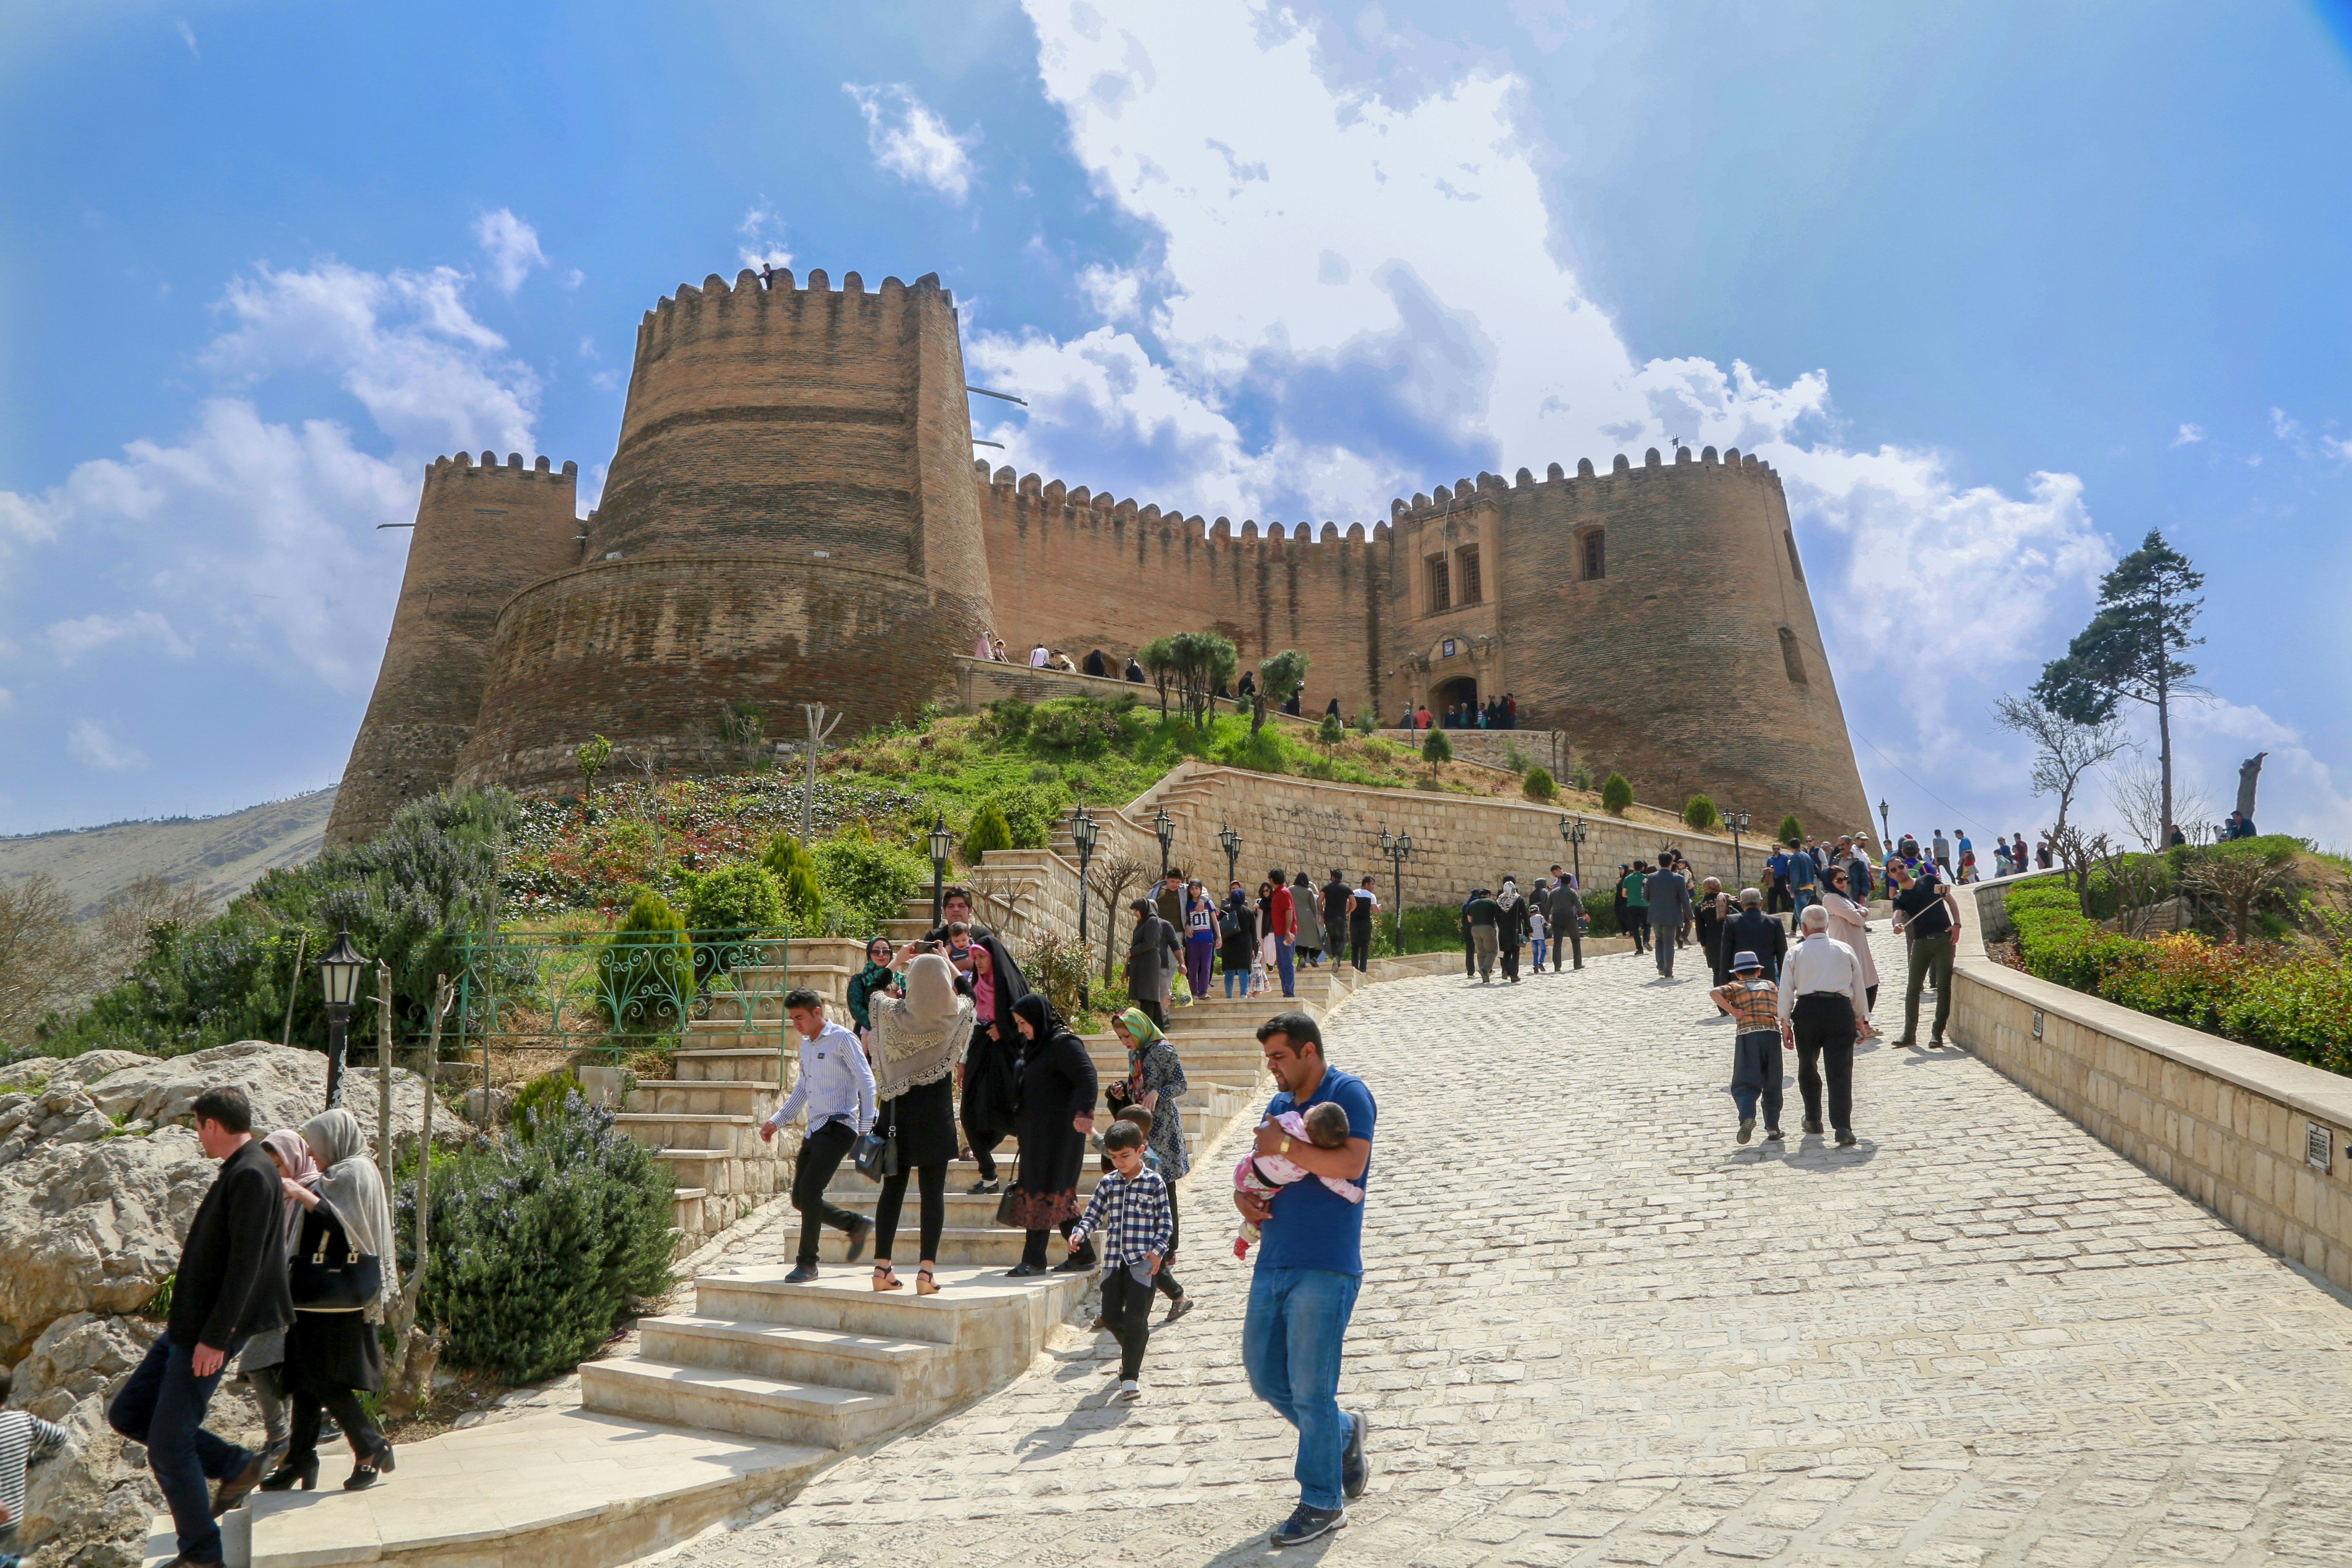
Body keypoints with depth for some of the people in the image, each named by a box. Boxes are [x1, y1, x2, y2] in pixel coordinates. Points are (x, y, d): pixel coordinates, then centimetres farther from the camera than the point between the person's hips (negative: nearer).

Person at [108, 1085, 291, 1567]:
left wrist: (215, 1338, -24)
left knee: (168, 1443, -2)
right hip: (191, 1324, 10)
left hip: (213, 1331, -10)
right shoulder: (238, 1171, 12)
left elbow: (246, 1264, -25)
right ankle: (235, 1465, 17)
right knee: (127, 1413, 14)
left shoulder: (252, 1175, -21)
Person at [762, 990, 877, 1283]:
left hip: (839, 1126, -9)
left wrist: (866, 1125, -20)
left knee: (809, 1191, -16)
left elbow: (867, 1082, -11)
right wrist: (777, 1121, 22)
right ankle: (857, 1225, 24)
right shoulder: (806, 1044, 17)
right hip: (815, 1128, 9)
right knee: (800, 1198, 6)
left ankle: (807, 1263, -5)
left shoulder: (842, 1039, -7)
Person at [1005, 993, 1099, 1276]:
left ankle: (1034, 1260, -1)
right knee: (1058, 1196, 11)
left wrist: (1084, 1114, -37)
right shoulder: (1037, 1044, 14)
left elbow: (1087, 1076, -26)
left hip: (1058, 1132, -10)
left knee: (1043, 1191, -6)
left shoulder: (1064, 1043, -15)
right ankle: (1082, 1255, 17)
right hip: (1039, 1132, 10)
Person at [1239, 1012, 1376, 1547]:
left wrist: (1284, 1145, -16)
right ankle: (1344, 1433, 35)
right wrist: (1242, 1195, 1)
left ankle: (1323, 1503, 15)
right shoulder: (1279, 1105, 15)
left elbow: (1350, 1164, -22)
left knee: (1310, 1390, -2)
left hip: (1325, 1268, -8)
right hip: (1273, 1263, 8)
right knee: (1264, 1377, 12)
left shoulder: (1348, 1093, -9)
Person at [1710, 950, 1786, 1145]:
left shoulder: (1735, 987, 11)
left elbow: (1714, 993, -8)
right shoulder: (1772, 986, 19)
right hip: (1772, 1034, 3)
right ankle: (1773, 1127, 12)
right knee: (1772, 1085, 14)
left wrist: (1732, 1011, -6)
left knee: (1745, 1084, -2)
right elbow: (1783, 1011, 7)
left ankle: (1748, 1117, -26)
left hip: (1747, 1035, -3)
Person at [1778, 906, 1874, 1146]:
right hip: (1840, 1009, 0)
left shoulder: (1796, 953, 6)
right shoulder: (1845, 950, 11)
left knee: (1808, 1068, 18)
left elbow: (1786, 990, 2)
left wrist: (1786, 1024, 6)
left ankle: (1813, 1120, 29)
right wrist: (1861, 1019, 25)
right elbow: (1858, 987, 15)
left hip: (1807, 1011, 0)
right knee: (1840, 1071, -4)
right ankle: (1843, 1128, -16)